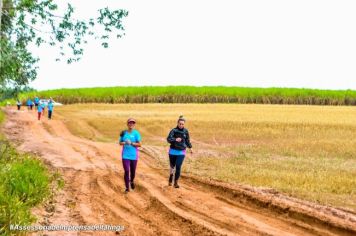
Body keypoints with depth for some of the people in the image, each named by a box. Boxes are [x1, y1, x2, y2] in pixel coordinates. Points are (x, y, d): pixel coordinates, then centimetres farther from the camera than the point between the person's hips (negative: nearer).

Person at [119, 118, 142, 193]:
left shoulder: (136, 133, -4)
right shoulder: (124, 133, 3)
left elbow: (139, 144, -8)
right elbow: (120, 142, 10)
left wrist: (131, 143, -20)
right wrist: (124, 143, -11)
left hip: (134, 155, 0)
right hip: (125, 155, 0)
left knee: (133, 171, 12)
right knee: (126, 171, -7)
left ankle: (132, 181, 44)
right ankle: (127, 188, 1)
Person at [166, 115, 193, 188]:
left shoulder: (185, 131, -1)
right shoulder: (174, 130, -10)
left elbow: (187, 140, 15)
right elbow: (168, 139, -20)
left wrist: (190, 147, 22)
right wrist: (175, 139, -37)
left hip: (181, 152, 1)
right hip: (173, 151, -1)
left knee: (178, 167, -7)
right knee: (172, 166, 12)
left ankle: (176, 182, 4)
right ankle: (170, 179, 37)